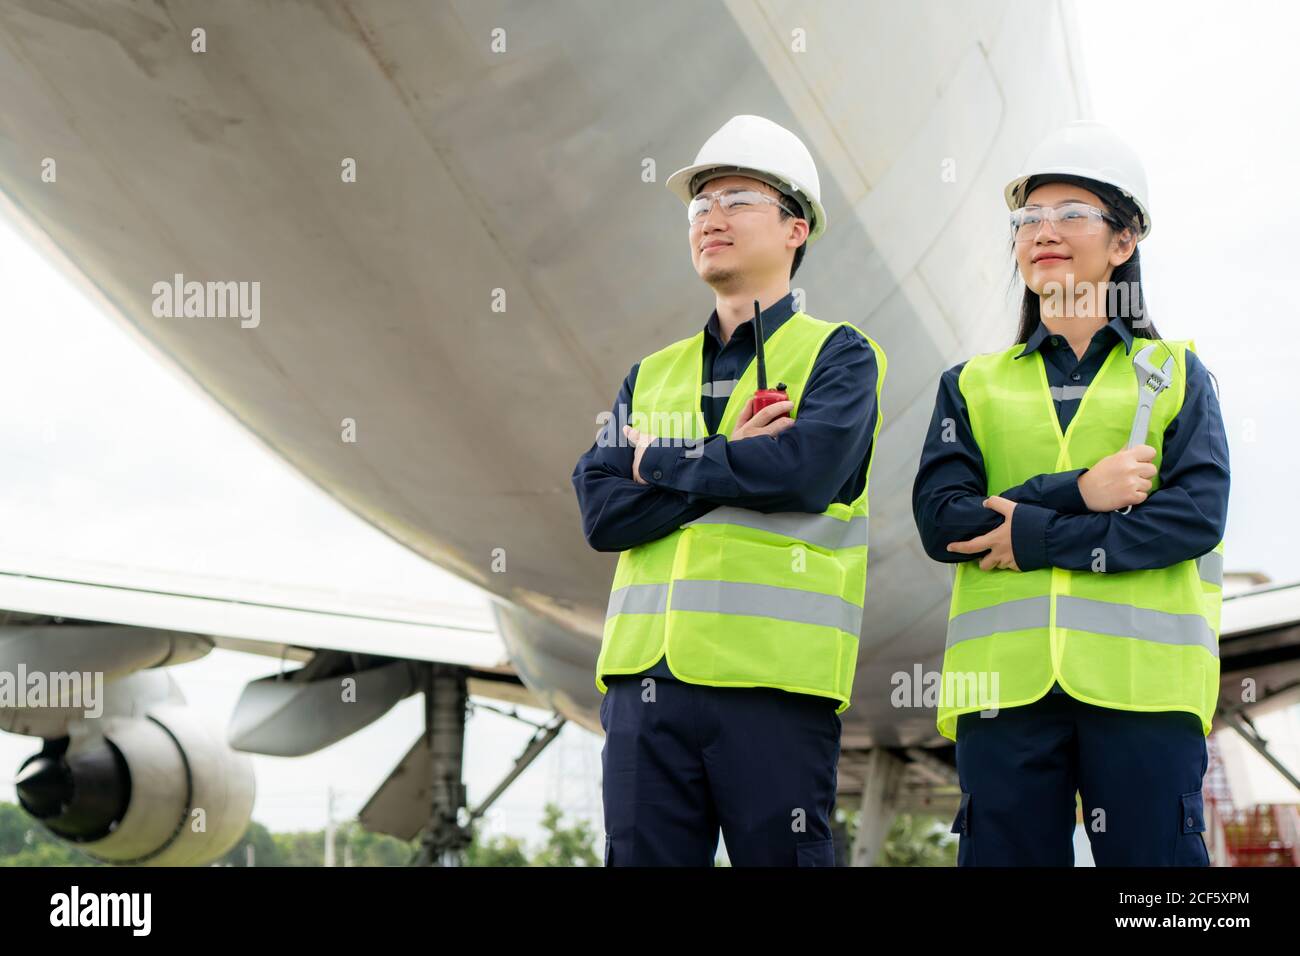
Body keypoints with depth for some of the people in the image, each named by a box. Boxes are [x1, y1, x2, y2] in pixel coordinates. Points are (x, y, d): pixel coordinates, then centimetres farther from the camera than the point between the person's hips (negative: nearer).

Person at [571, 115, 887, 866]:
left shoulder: (839, 356, 4)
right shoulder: (651, 376, 18)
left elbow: (808, 467, -16)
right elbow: (602, 513, 4)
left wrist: (662, 463, -3)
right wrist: (731, 463, -8)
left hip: (774, 687, -4)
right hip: (646, 682, 4)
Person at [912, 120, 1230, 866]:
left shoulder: (1176, 374, 13)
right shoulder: (975, 385, 16)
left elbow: (1198, 514, -4)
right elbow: (940, 520, 1)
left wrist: (1037, 536, -10)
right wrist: (1080, 491, -10)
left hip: (1143, 684, -1)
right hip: (1007, 683, 1)